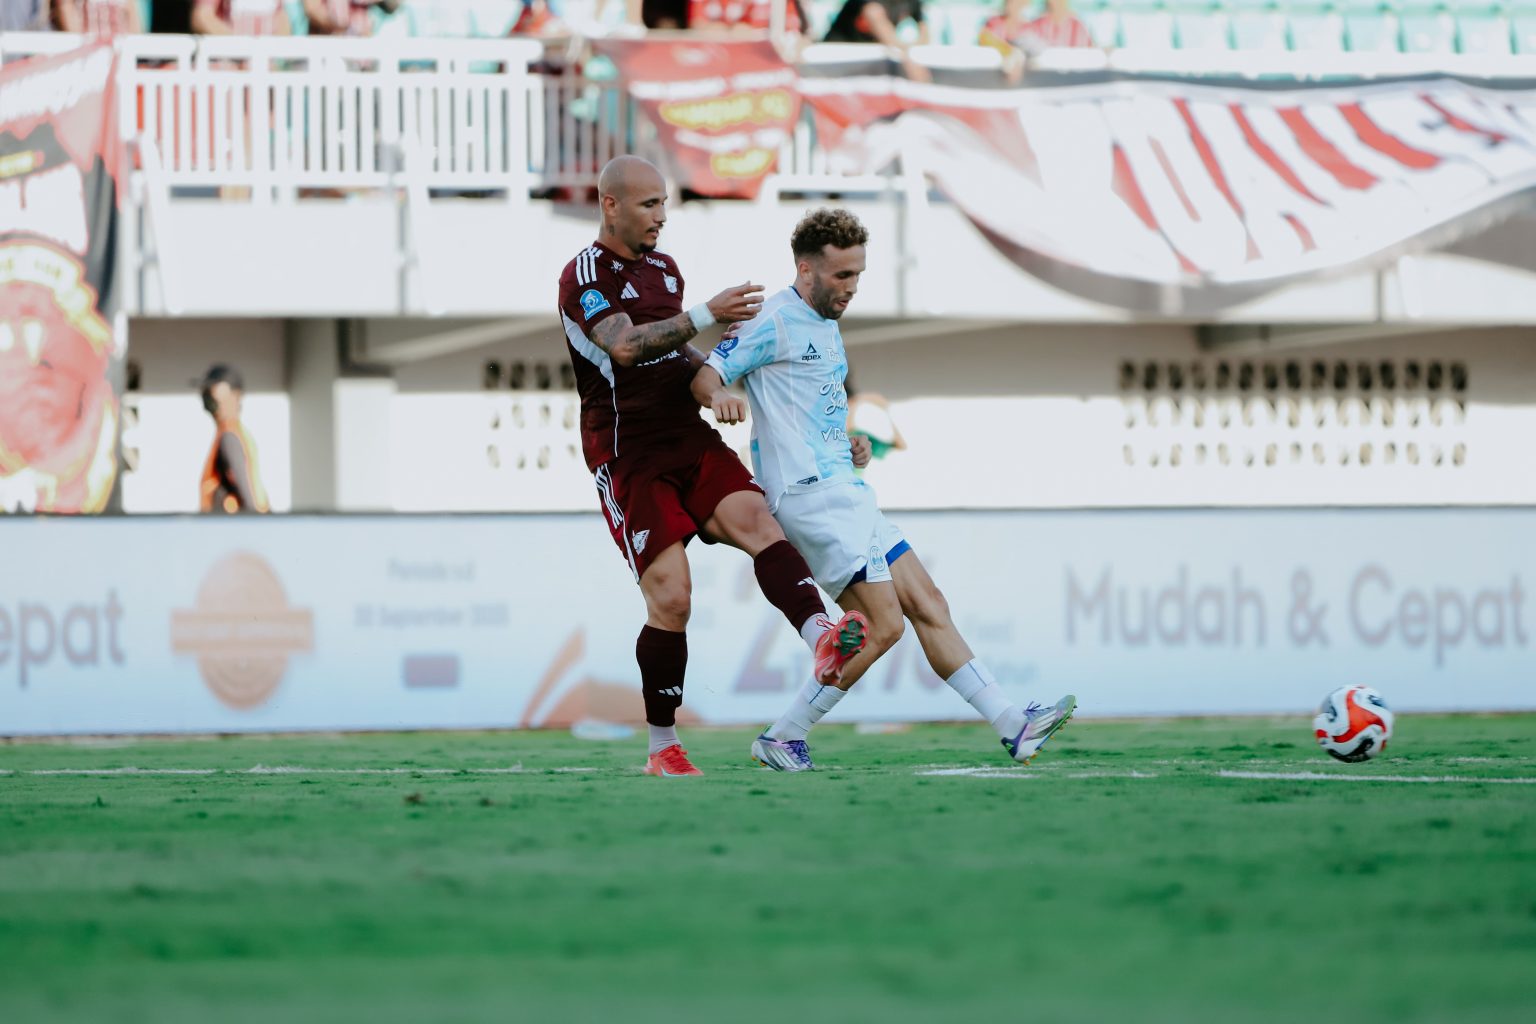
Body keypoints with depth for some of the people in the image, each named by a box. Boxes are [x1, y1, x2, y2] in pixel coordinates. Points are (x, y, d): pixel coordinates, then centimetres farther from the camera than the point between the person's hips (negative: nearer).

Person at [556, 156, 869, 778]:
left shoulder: (664, 269, 18)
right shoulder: (586, 274, -7)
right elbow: (623, 347, -24)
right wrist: (706, 316, -28)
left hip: (690, 440, 6)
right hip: (628, 458, -6)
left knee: (755, 519, -23)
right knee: (671, 598, -12)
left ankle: (821, 639, -47)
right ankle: (662, 750, 1)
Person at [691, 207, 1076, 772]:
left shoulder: (827, 326, 21)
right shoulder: (775, 322, -8)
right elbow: (703, 375, -15)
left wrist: (851, 445, 14)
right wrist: (717, 394, -38)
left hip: (845, 490, 10)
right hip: (811, 492, -10)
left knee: (927, 605, 6)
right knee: (883, 624, -14)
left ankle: (1012, 725, 7)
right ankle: (782, 739, -7)